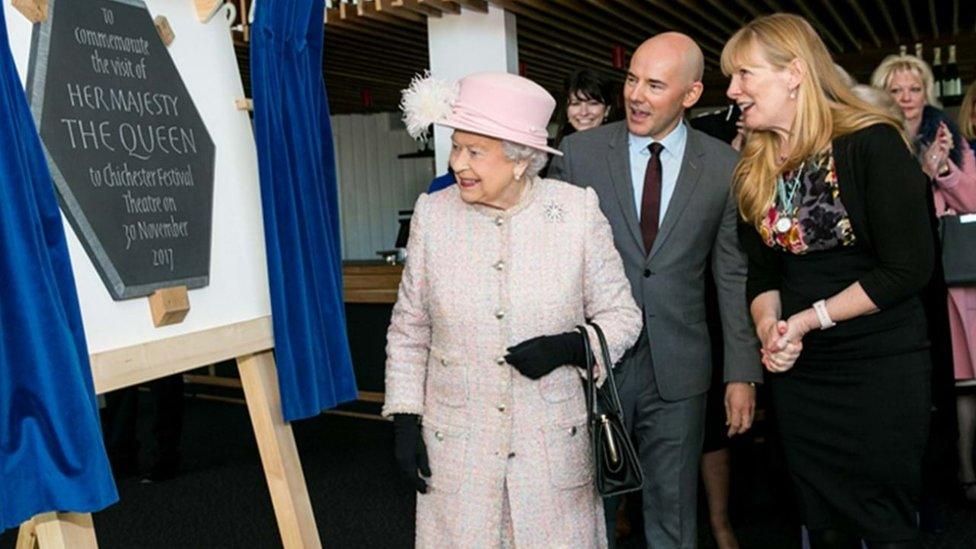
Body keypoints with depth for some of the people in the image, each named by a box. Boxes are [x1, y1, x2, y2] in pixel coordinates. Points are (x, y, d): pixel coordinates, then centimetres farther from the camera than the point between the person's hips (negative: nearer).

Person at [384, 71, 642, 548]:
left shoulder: (578, 210, -8)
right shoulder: (432, 213, -4)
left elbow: (621, 314, 0)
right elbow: (408, 330, 5)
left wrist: (570, 347, -18)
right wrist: (404, 418, 2)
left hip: (555, 445, 0)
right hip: (455, 449, 1)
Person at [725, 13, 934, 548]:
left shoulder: (872, 144, -13)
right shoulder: (755, 169, 5)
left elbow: (909, 268, -15)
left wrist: (810, 319, -15)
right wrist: (769, 328, -10)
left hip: (881, 368, -5)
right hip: (799, 374, 5)